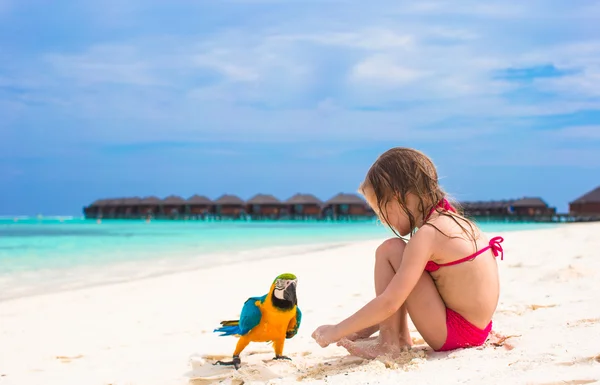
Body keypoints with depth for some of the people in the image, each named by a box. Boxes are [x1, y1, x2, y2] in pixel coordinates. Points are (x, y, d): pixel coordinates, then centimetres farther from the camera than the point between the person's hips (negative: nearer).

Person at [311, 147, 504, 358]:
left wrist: (336, 332, -13)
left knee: (389, 250, -9)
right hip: (476, 329, 10)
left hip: (455, 334, -10)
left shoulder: (426, 234, -18)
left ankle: (389, 342, -5)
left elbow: (389, 303, -21)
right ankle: (399, 336, 13)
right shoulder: (453, 220, 10)